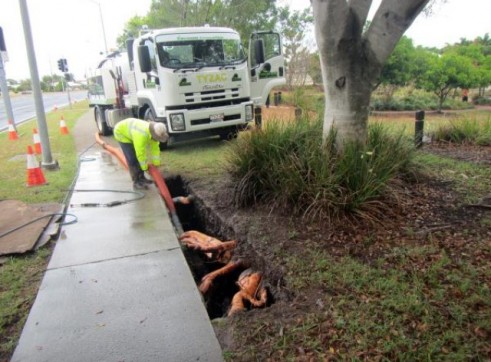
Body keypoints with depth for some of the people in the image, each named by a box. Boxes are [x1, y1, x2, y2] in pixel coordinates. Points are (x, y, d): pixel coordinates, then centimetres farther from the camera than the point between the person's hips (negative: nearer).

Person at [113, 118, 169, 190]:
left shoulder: (154, 132, -18)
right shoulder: (142, 135, -42)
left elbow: (155, 149, -7)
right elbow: (140, 153, -33)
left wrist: (156, 164, -1)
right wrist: (145, 167, -19)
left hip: (129, 129, 8)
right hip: (122, 132, -8)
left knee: (138, 157, 8)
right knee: (133, 159, -12)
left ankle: (141, 177, 21)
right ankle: (136, 182, -5)